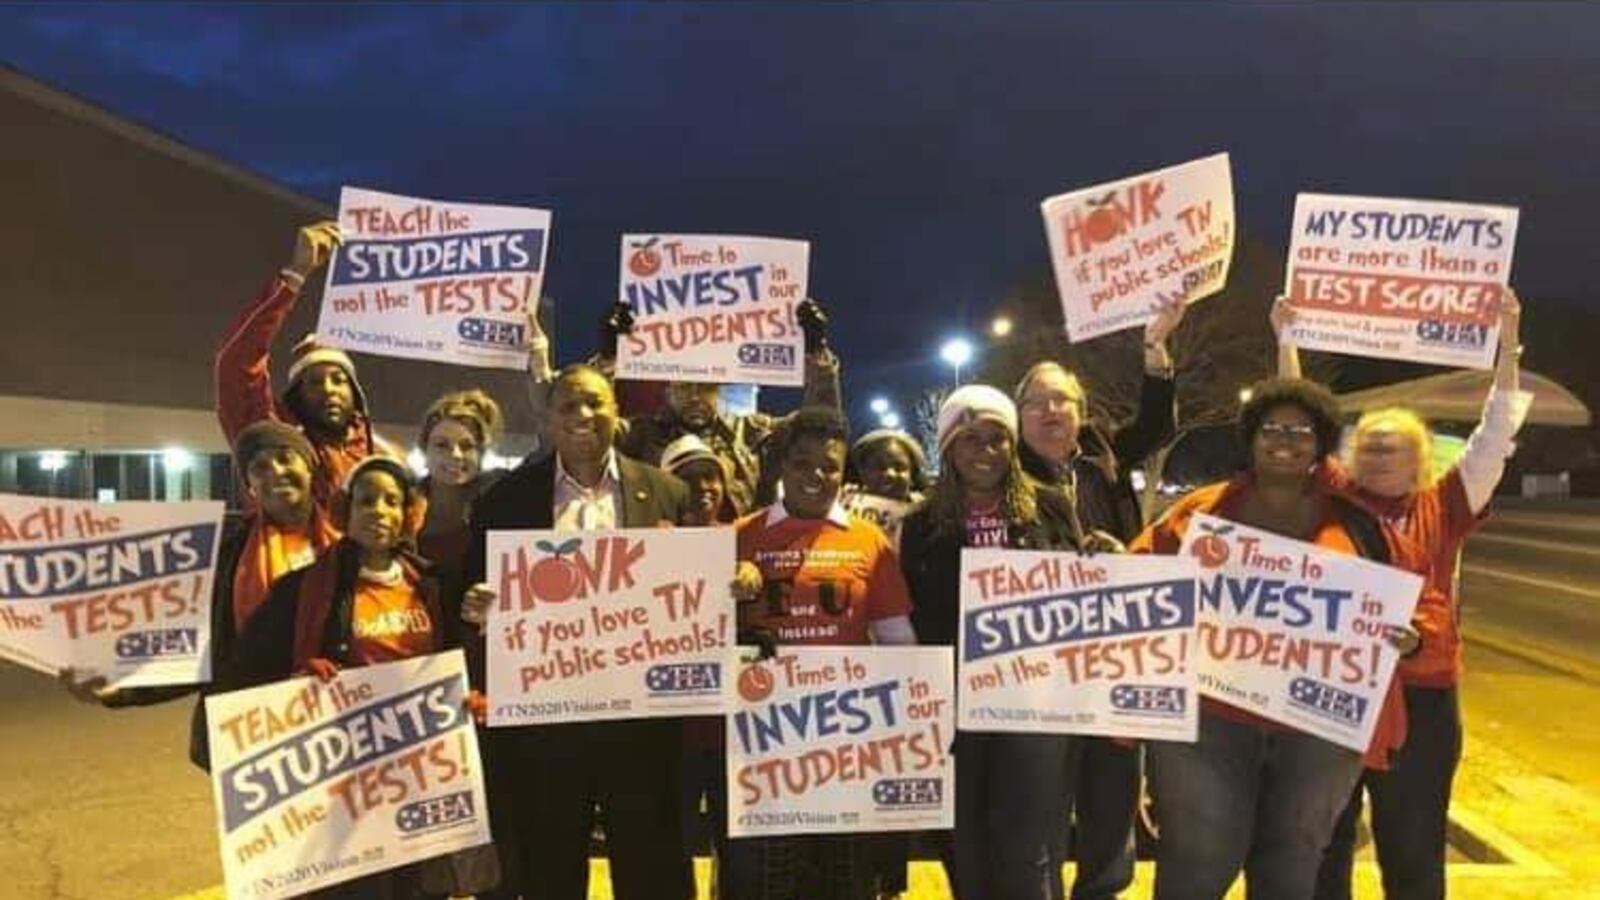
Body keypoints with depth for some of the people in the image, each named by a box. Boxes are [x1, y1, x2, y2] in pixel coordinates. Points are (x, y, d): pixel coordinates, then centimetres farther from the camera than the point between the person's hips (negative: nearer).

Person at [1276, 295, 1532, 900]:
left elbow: (1496, 432, 4)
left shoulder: (1443, 508, 6)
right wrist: (1285, 338, 3)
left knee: (1413, 850, 10)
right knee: (1322, 845, 10)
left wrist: (1508, 343, 1)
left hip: (1420, 692, 0)